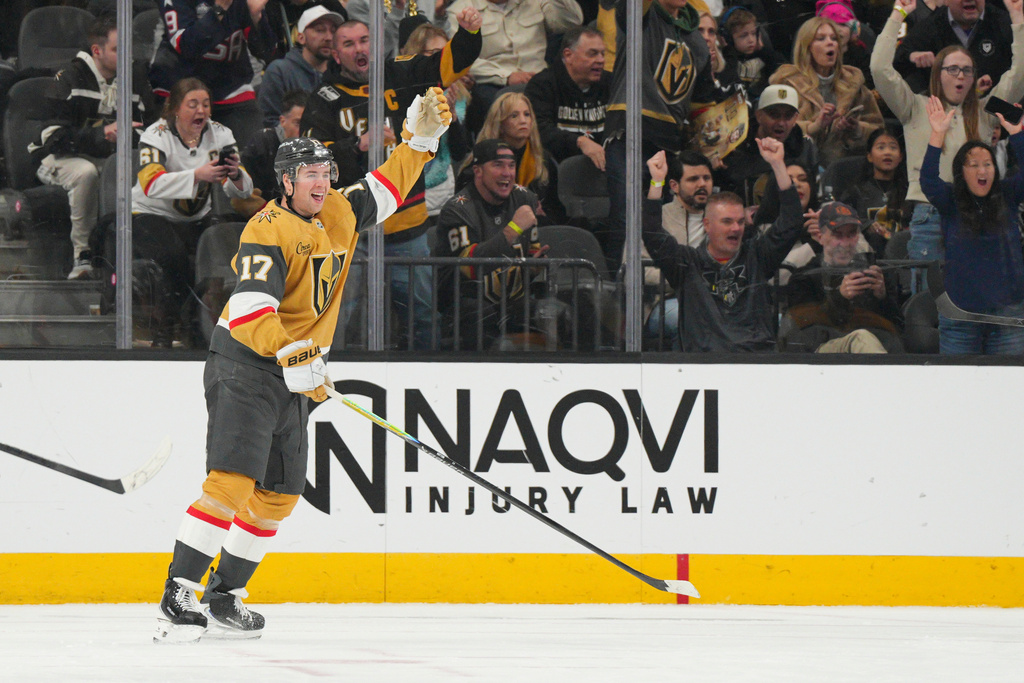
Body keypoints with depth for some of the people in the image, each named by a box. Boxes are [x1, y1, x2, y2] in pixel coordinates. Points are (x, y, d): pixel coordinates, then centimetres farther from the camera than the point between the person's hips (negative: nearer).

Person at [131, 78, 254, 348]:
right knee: (174, 253, -34)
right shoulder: (157, 135, -15)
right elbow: (151, 184, -33)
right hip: (149, 215, -5)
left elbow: (242, 192, -6)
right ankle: (164, 328, -16)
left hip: (195, 221, 5)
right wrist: (198, 175, -44)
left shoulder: (219, 134, -1)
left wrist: (235, 175, -31)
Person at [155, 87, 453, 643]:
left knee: (279, 494, 10)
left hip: (295, 376, 9)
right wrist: (293, 354, -37)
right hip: (244, 367, -9)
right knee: (233, 481, -20)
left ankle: (223, 598, 19)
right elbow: (250, 311, -26)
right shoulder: (268, 231, -16)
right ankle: (177, 597, -23)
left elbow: (388, 186, 24)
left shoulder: (340, 214, 8)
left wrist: (421, 134, 11)